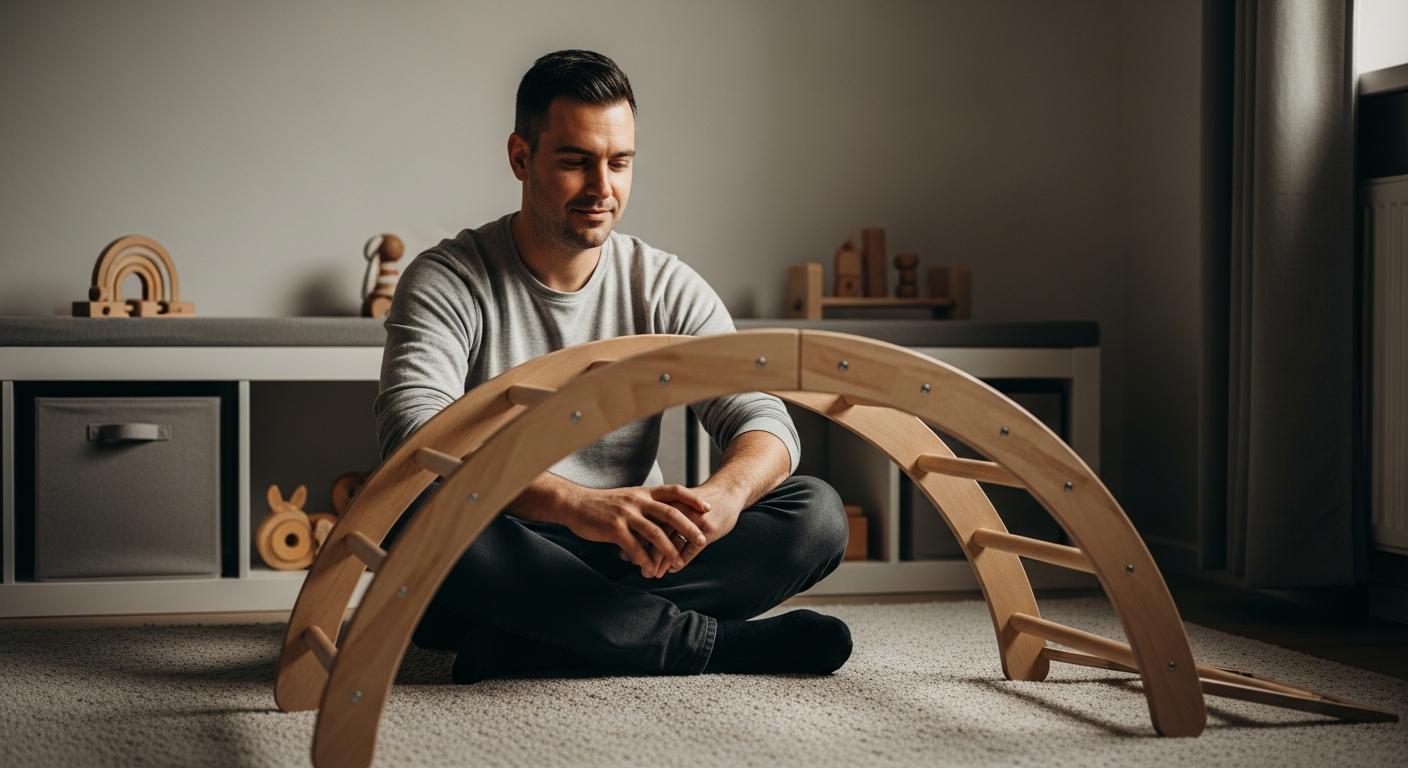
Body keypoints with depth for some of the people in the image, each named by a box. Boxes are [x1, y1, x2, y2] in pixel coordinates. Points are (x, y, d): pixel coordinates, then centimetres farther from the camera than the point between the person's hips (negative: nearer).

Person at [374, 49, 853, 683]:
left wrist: (726, 492, -31)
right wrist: (574, 504, -41)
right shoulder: (448, 281, -6)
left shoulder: (669, 290, 6)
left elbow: (762, 421, -4)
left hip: (629, 561, 4)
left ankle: (528, 642, -28)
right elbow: (412, 430, -24)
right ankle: (715, 642, -28)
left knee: (816, 514, -17)